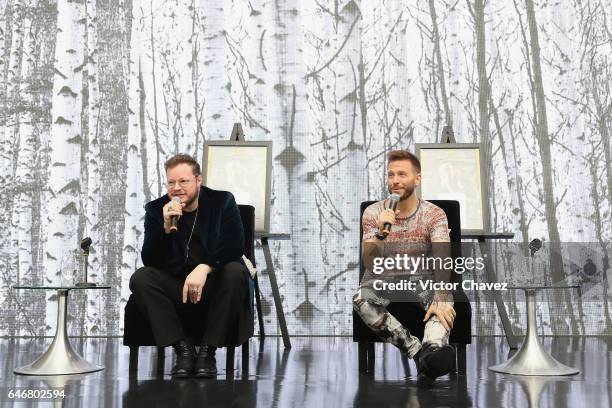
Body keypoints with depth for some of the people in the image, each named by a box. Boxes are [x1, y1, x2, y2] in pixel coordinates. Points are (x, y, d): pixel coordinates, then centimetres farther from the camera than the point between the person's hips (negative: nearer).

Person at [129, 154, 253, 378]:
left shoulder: (223, 202, 0)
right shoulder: (156, 209, 2)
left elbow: (235, 247, -13)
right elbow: (149, 261, -6)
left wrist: (204, 267, -31)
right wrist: (166, 227, -22)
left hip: (213, 287, -1)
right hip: (175, 290, 2)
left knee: (235, 272, -32)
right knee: (140, 278, -24)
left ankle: (208, 351, -21)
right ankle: (184, 348, -20)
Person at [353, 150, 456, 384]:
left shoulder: (434, 214, -6)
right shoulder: (373, 213, -5)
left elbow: (442, 259, -21)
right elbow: (371, 264, -12)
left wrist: (441, 299, -40)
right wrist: (381, 232, -32)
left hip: (421, 278, 0)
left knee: (444, 299, -33)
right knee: (361, 300, -32)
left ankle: (433, 350, -61)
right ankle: (420, 352, -39)